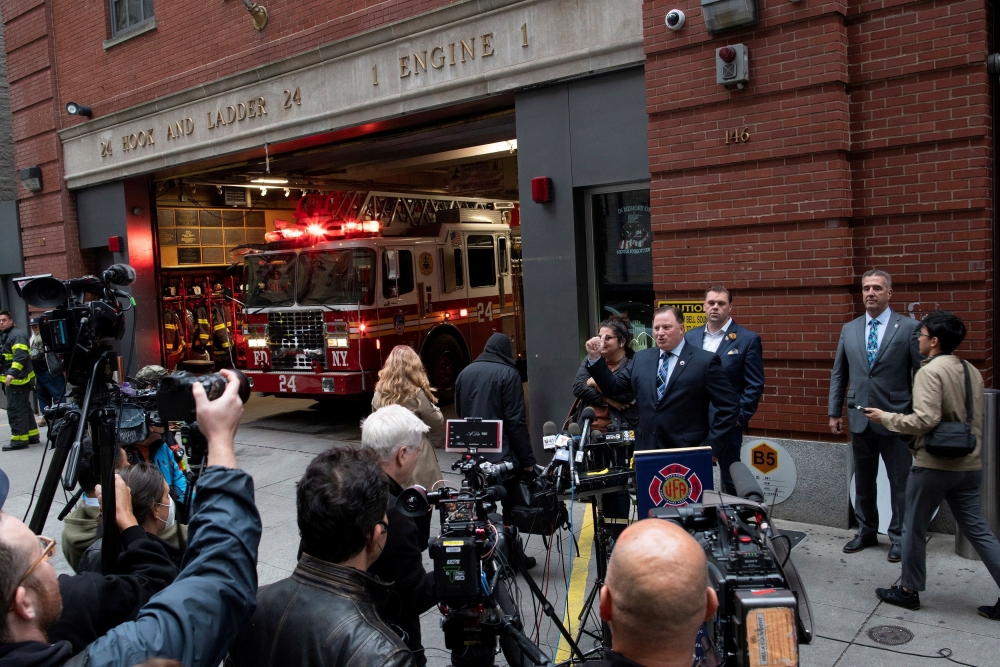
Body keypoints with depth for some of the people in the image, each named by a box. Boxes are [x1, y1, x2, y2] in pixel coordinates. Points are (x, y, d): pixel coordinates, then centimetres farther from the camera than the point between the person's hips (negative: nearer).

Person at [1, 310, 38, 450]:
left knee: (15, 410, -10)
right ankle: (32, 436, 22)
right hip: (13, 380, 11)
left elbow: (21, 356, -26)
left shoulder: (17, 336, -13)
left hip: (18, 380, -11)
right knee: (24, 408, 15)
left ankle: (19, 440, -8)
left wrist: (12, 374, -34)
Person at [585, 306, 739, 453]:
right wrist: (595, 357, -1)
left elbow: (729, 405, -6)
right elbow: (613, 387, 12)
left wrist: (710, 445, -10)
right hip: (646, 450, 4)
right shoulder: (641, 358, 10)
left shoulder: (704, 361, -5)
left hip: (687, 452, -4)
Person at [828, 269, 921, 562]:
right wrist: (834, 412, 8)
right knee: (863, 480, 14)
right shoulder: (849, 329, 8)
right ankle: (866, 532, 28)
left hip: (896, 418, -4)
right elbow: (839, 373, 12)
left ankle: (898, 536, 20)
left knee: (900, 482, 6)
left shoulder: (909, 327, -4)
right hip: (860, 419, 4)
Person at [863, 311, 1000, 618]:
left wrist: (886, 417, -12)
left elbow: (925, 419, -24)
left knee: (914, 528, 9)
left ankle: (909, 590, 21)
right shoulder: (972, 372, 9)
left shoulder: (930, 371, -16)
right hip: (969, 465, 7)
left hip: (934, 465, -7)